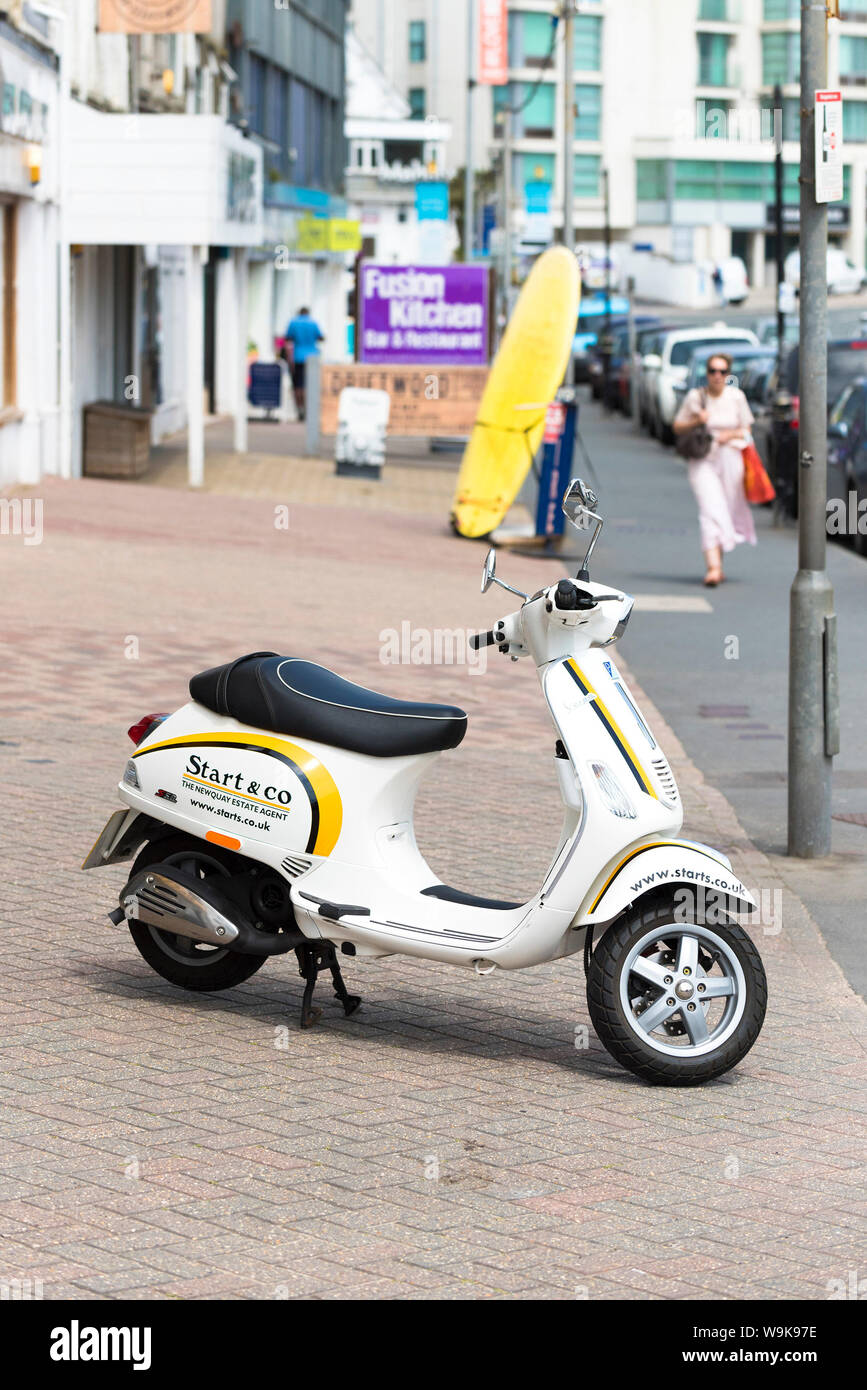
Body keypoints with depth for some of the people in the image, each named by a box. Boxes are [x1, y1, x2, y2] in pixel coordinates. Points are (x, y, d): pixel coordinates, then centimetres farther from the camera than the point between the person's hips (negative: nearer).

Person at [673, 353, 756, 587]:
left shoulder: (737, 397, 5)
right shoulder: (695, 396, 1)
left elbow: (746, 430, 11)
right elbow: (677, 427, 8)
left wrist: (731, 435, -10)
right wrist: (695, 421, -11)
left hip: (731, 459, 2)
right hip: (702, 461, -2)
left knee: (727, 512, 8)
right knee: (710, 511, -16)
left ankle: (718, 564, 26)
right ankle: (713, 567, -26)